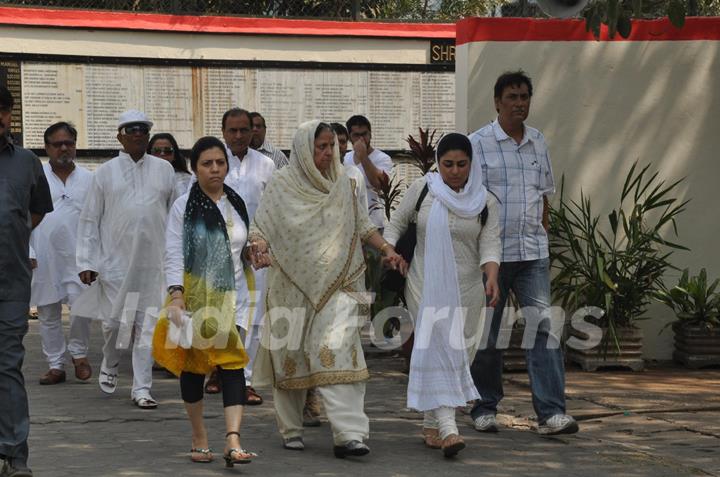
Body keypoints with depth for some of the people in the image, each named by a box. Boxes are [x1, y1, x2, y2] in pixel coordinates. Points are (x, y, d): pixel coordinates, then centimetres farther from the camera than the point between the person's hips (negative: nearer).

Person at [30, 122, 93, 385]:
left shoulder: (88, 179, 8)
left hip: (77, 257, -1)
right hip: (44, 257, 1)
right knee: (48, 314, 6)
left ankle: (79, 353, 10)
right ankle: (55, 365, 17)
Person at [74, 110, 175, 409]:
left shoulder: (164, 170, 7)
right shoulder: (105, 173, 3)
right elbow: (89, 219, 5)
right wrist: (86, 262, -1)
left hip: (153, 262, 1)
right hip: (115, 259, -1)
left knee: (147, 326, 0)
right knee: (114, 320, 3)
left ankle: (142, 388, 6)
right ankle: (109, 365, 33)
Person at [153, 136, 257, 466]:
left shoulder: (237, 204, 10)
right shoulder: (183, 207, -1)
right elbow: (173, 256, -7)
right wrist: (176, 297, -17)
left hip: (232, 298, 2)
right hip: (195, 298, -2)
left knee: (233, 365, -10)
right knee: (194, 365, 7)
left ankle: (233, 441, -17)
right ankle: (199, 439, 21)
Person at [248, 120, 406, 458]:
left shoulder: (343, 184, 9)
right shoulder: (283, 185, 0)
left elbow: (362, 224, 17)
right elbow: (259, 225, 1)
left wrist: (387, 249, 4)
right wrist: (259, 244, -22)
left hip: (336, 284, 1)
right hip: (291, 285, -1)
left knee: (337, 351, -13)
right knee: (290, 354, 6)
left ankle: (348, 434, -20)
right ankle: (291, 430, 23)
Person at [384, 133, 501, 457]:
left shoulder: (485, 202, 2)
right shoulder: (422, 189, 0)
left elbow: (490, 243, -6)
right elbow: (397, 223, 11)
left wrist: (492, 277, -22)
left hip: (466, 290, 3)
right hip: (427, 287, -3)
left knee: (458, 354, 5)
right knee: (438, 348, -14)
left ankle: (431, 424, 19)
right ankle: (447, 429, -23)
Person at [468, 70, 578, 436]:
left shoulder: (538, 142, 13)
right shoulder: (478, 143, -3)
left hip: (533, 254, 4)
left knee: (544, 328, -7)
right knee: (487, 334, 6)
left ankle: (551, 412, -8)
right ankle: (485, 408, 19)